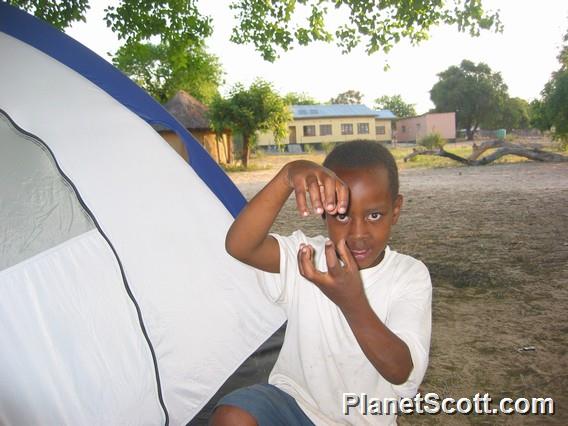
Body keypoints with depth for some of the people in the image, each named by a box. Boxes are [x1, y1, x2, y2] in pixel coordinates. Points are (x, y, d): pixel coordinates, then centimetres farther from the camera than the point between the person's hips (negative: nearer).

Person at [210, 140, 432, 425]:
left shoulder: (410, 276, -13)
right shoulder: (305, 256, -14)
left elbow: (403, 374, -23)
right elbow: (239, 246, -33)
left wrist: (352, 303, -38)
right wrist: (287, 176, -45)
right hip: (294, 402, -1)